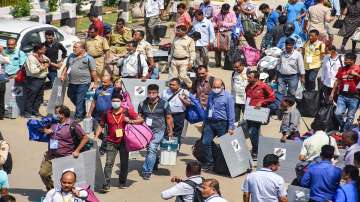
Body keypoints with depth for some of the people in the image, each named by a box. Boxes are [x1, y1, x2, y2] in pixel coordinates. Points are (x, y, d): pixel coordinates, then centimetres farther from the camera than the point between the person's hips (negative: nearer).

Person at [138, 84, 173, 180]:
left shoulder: (164, 104, -3)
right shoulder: (142, 104, 5)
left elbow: (168, 118, 5)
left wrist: (170, 131, 7)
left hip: (158, 130, -4)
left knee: (152, 149, -15)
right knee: (150, 149, 8)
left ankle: (147, 171, -11)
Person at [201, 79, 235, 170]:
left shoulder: (227, 97, -7)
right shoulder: (211, 95, 12)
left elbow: (231, 113, -9)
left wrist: (231, 127, -12)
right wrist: (205, 122, 18)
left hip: (221, 123, -5)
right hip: (210, 123, 5)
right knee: (205, 142, -3)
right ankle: (209, 162, 4)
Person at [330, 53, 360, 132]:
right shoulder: (342, 69, 8)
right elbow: (337, 82, 15)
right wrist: (332, 93, 13)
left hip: (353, 97, -3)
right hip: (342, 95, 3)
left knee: (350, 117, 4)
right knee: (338, 113, -10)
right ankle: (343, 127, 16)